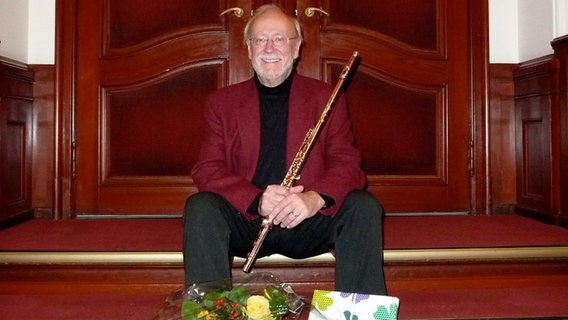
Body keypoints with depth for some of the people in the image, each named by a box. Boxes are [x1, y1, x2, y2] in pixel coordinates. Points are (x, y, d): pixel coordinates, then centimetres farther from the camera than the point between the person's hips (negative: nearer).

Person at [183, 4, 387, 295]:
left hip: (306, 222, 0)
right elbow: (207, 169, -3)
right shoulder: (221, 102, 7)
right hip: (245, 221, 0)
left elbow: (347, 163, -2)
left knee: (364, 206, -24)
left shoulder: (326, 98, 6)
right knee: (200, 208, -28)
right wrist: (257, 201, -23)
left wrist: (316, 198, -26)